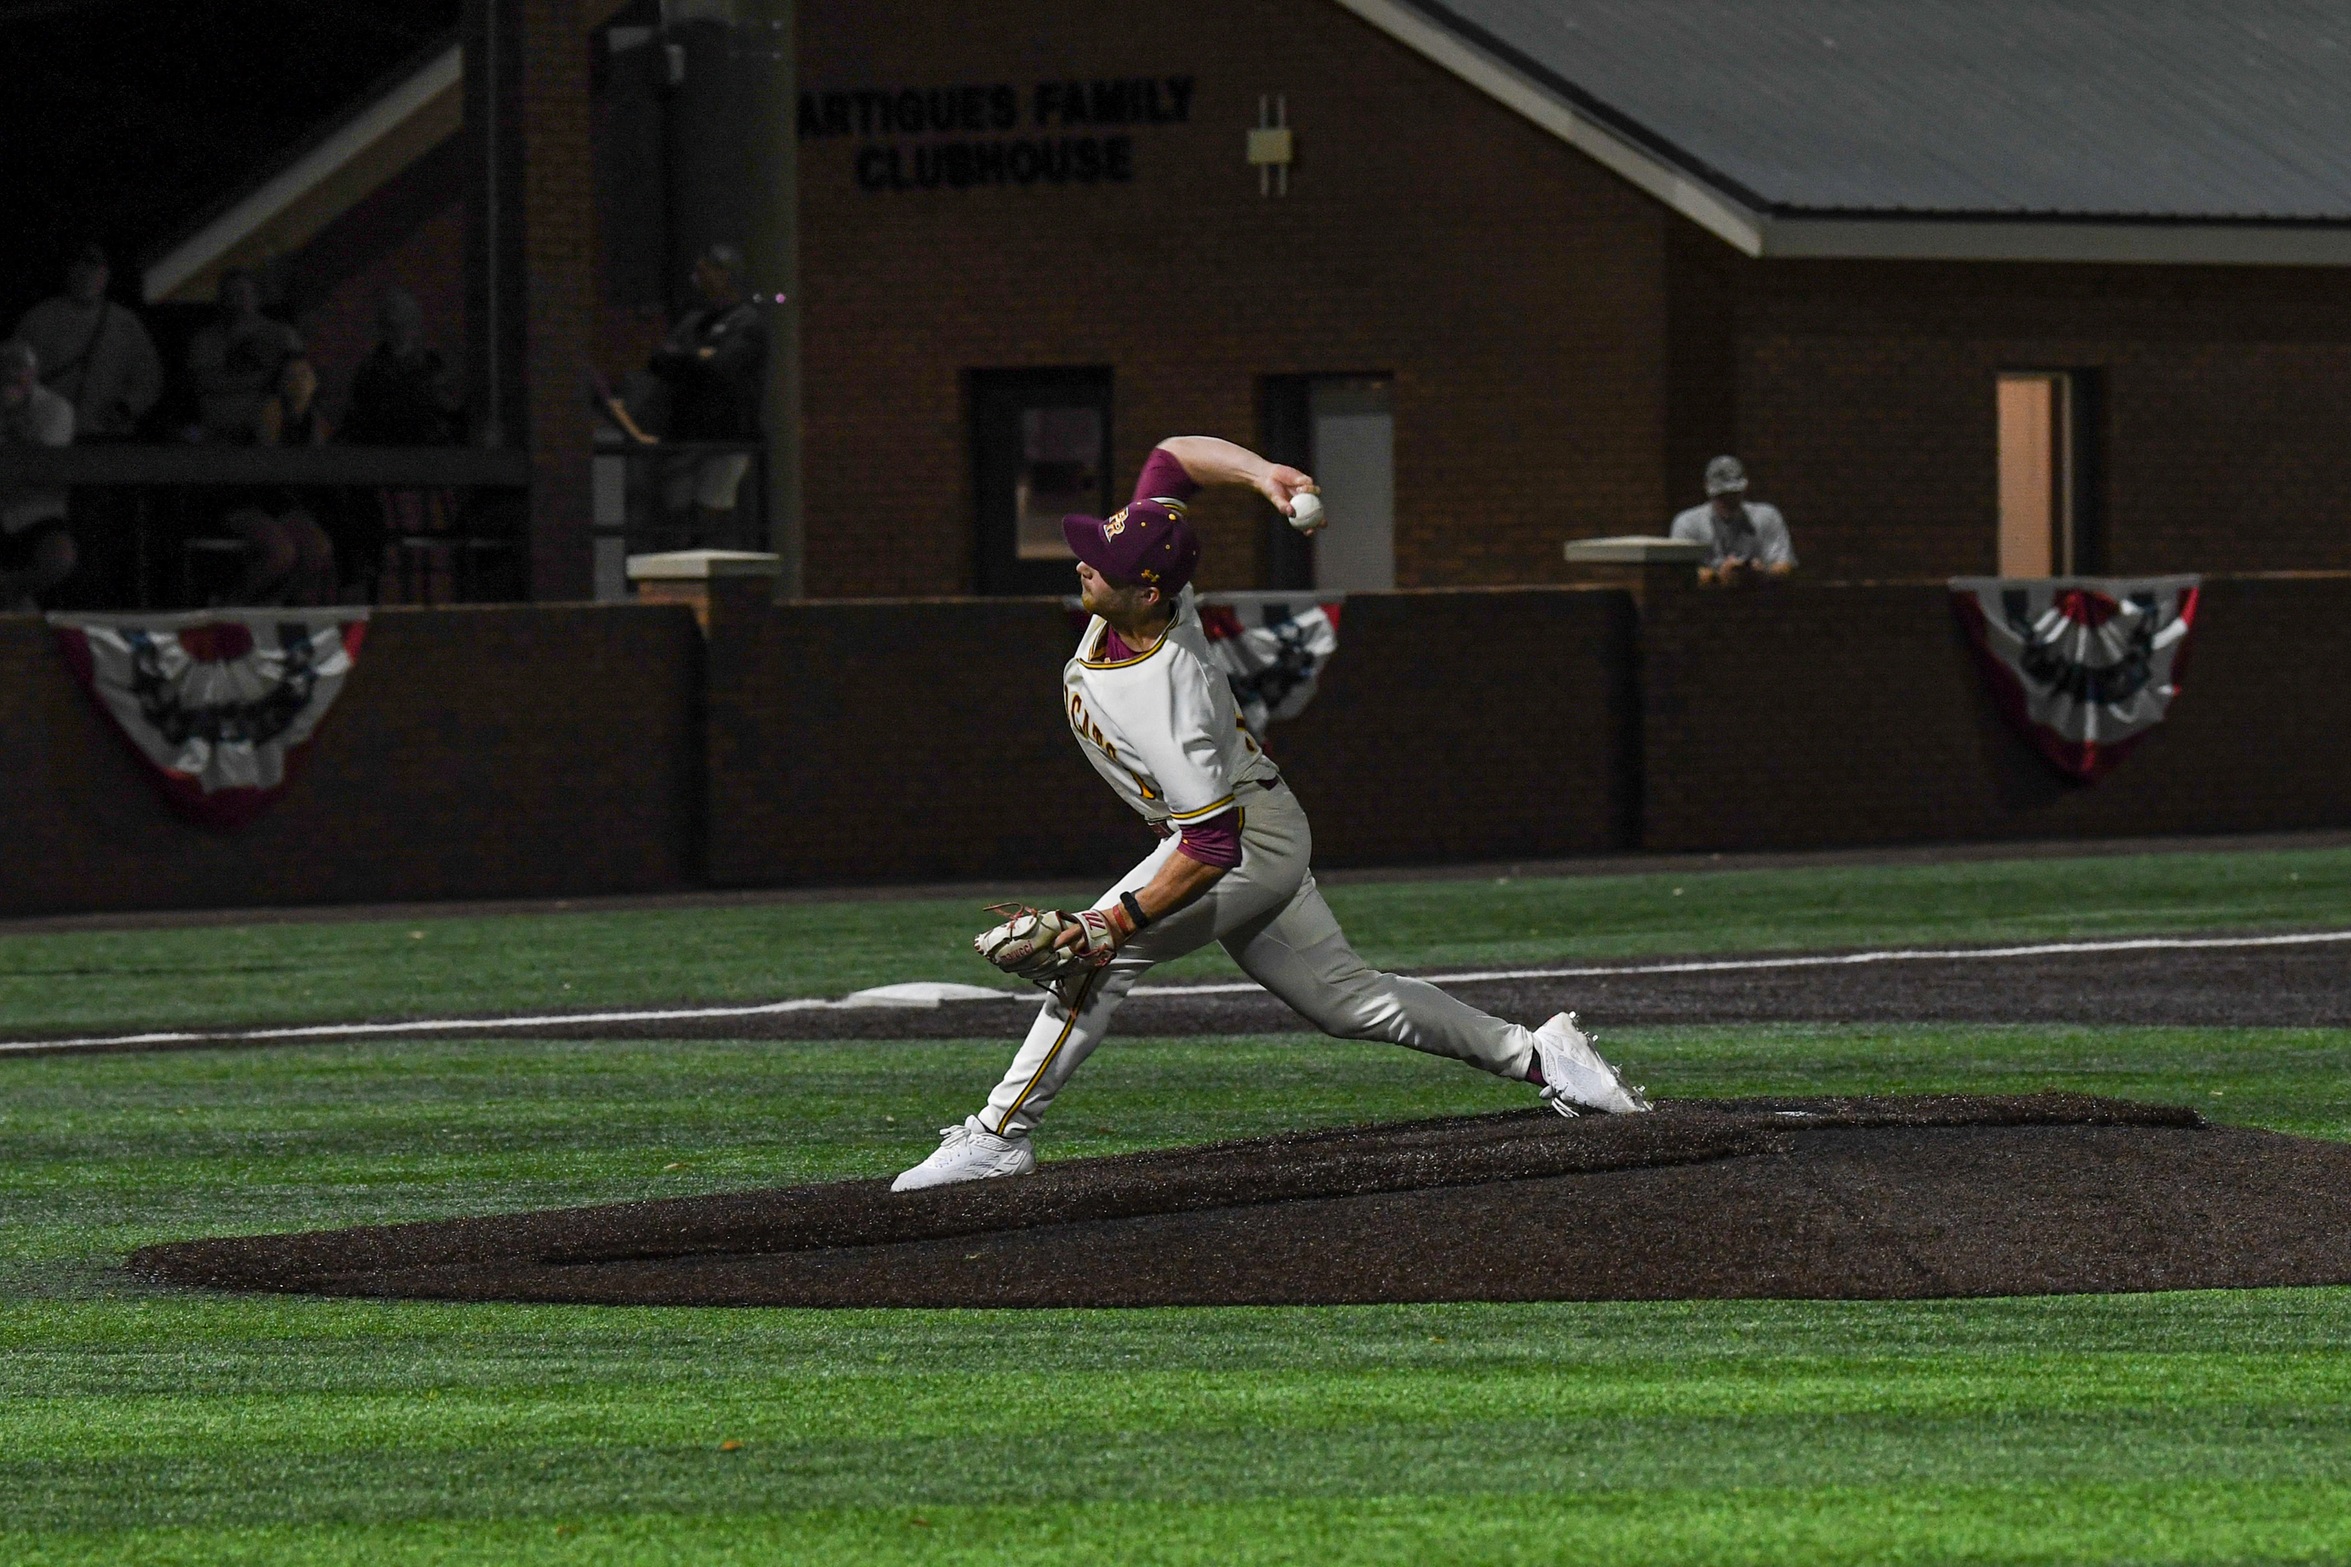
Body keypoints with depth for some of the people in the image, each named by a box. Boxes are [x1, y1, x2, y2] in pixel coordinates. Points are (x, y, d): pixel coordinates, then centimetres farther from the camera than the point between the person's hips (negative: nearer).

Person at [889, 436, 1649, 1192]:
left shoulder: (1165, 700, -36)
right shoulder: (1142, 582, -14)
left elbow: (1213, 847, -34)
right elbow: (1173, 454, -3)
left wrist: (1118, 921, -35)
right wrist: (1262, 474, -18)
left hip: (1250, 843, -10)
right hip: (1263, 838, 10)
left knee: (1094, 956, -18)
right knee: (1348, 999, 15)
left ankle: (1000, 1136, -17)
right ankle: (1535, 1055, 18)